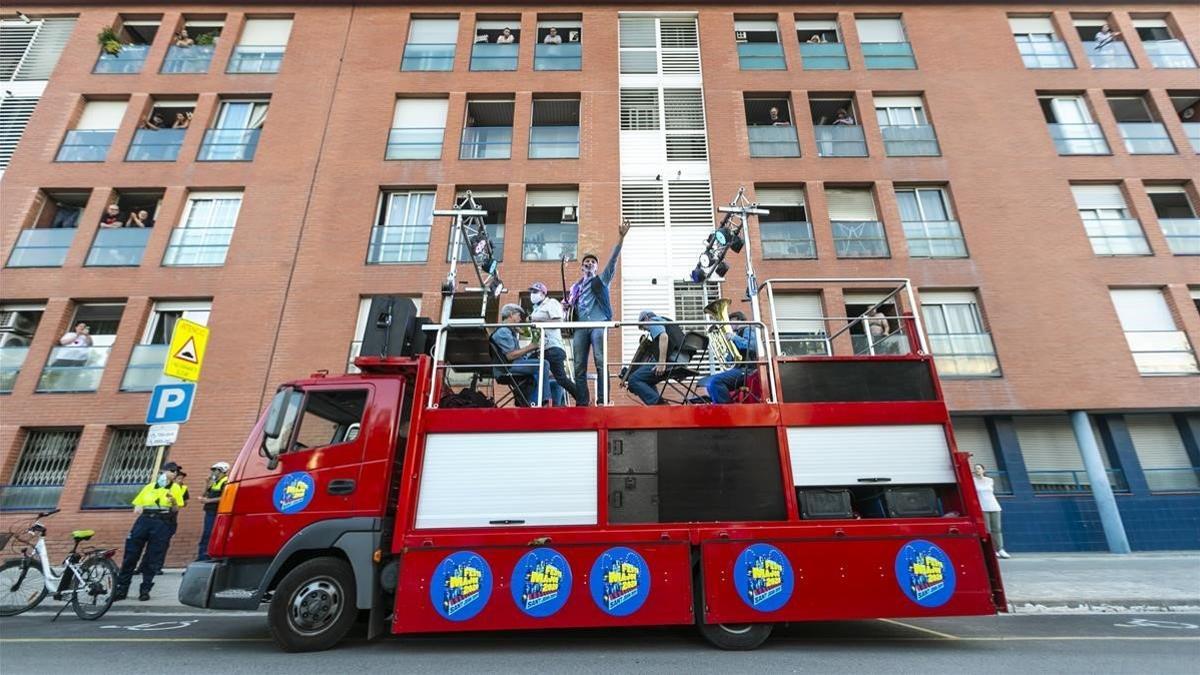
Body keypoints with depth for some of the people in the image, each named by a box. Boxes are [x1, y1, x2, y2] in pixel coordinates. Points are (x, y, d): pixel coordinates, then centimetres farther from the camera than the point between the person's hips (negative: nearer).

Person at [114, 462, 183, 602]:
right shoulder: (149, 486, 17)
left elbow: (176, 510, 2)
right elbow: (137, 506, 18)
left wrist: (173, 501, -19)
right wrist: (138, 509, -5)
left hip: (162, 524, -2)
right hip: (144, 520, 2)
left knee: (153, 559, 0)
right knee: (131, 555, 1)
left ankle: (145, 590, 11)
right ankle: (121, 589, 13)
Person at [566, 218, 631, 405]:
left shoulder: (602, 280, 16)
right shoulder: (575, 287, 27)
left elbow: (613, 259, 4)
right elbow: (571, 308, 27)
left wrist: (621, 237, -7)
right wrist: (567, 306, 2)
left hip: (598, 325, -3)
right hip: (580, 327, 4)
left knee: (601, 363, -12)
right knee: (579, 366, -3)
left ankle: (602, 401, -14)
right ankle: (582, 403, -1)